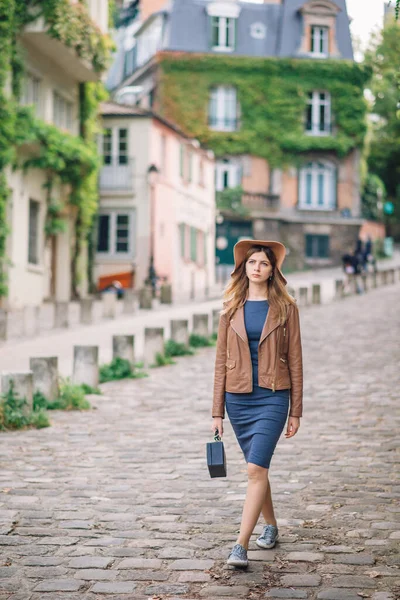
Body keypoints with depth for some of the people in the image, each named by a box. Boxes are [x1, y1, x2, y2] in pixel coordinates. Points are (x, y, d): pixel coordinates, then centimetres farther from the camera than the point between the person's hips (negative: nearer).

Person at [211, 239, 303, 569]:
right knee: (257, 467, 15)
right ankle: (271, 527, 35)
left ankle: (241, 545, -16)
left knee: (256, 468, -15)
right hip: (238, 398, 3)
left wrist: (296, 411, -1)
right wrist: (217, 412, 4)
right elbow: (221, 361, 7)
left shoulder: (285, 308, 0)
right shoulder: (232, 309, 6)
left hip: (272, 397, -3)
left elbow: (295, 360, 1)